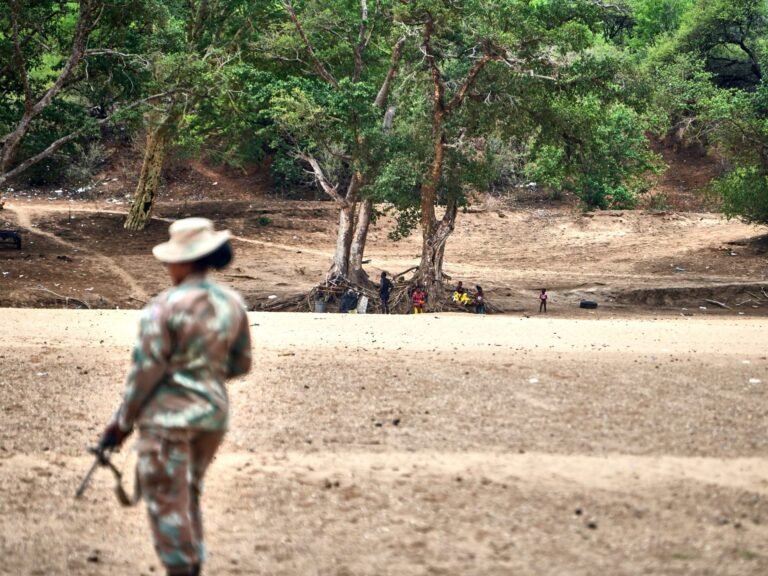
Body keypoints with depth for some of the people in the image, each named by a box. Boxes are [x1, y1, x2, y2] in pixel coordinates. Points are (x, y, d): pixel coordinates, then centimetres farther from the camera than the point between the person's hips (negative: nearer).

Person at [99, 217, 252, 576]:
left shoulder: (164, 306, -15)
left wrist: (123, 422, -4)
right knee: (188, 494, 21)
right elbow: (241, 364, 9)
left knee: (167, 503, 4)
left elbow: (146, 369, -14)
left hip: (169, 416, -6)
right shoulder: (232, 304, 2)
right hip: (213, 412, 6)